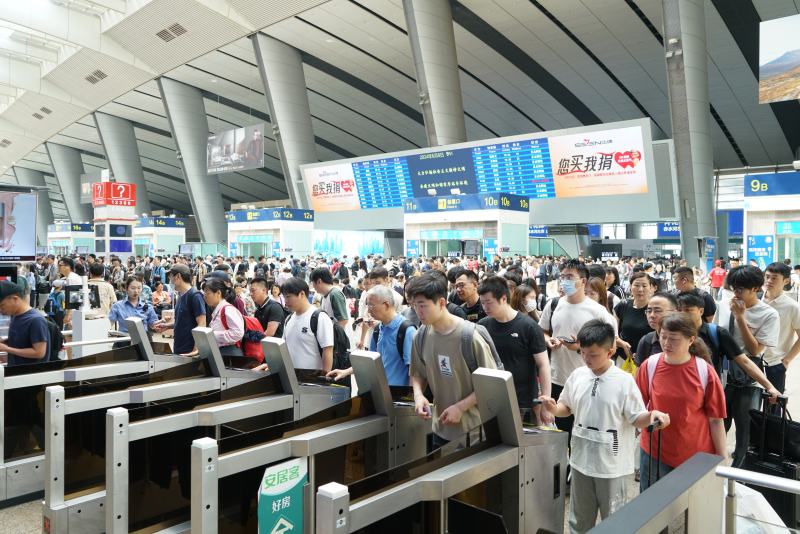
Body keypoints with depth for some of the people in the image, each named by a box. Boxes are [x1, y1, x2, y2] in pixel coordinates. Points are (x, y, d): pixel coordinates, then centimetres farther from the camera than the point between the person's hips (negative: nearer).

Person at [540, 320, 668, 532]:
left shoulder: (624, 381, -15)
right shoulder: (577, 375, -3)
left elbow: (636, 419, -10)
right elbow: (566, 408, 8)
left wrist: (651, 416, -31)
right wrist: (553, 408, -13)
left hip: (612, 465, -4)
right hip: (581, 460, 4)